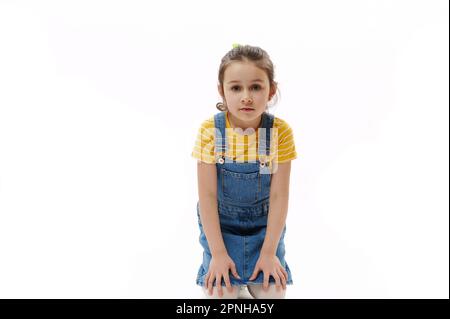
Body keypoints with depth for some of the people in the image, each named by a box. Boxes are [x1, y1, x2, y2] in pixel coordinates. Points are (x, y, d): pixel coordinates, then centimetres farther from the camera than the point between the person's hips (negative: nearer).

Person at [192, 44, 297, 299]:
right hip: (220, 223, 0)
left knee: (273, 291, -2)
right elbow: (208, 195, -16)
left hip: (265, 224, 1)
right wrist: (218, 253, -15)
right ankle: (233, 281, 24)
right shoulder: (210, 131, -20)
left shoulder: (281, 131, -18)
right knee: (220, 293, -8)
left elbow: (279, 195, -14)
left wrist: (269, 251, -13)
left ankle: (249, 280, 28)